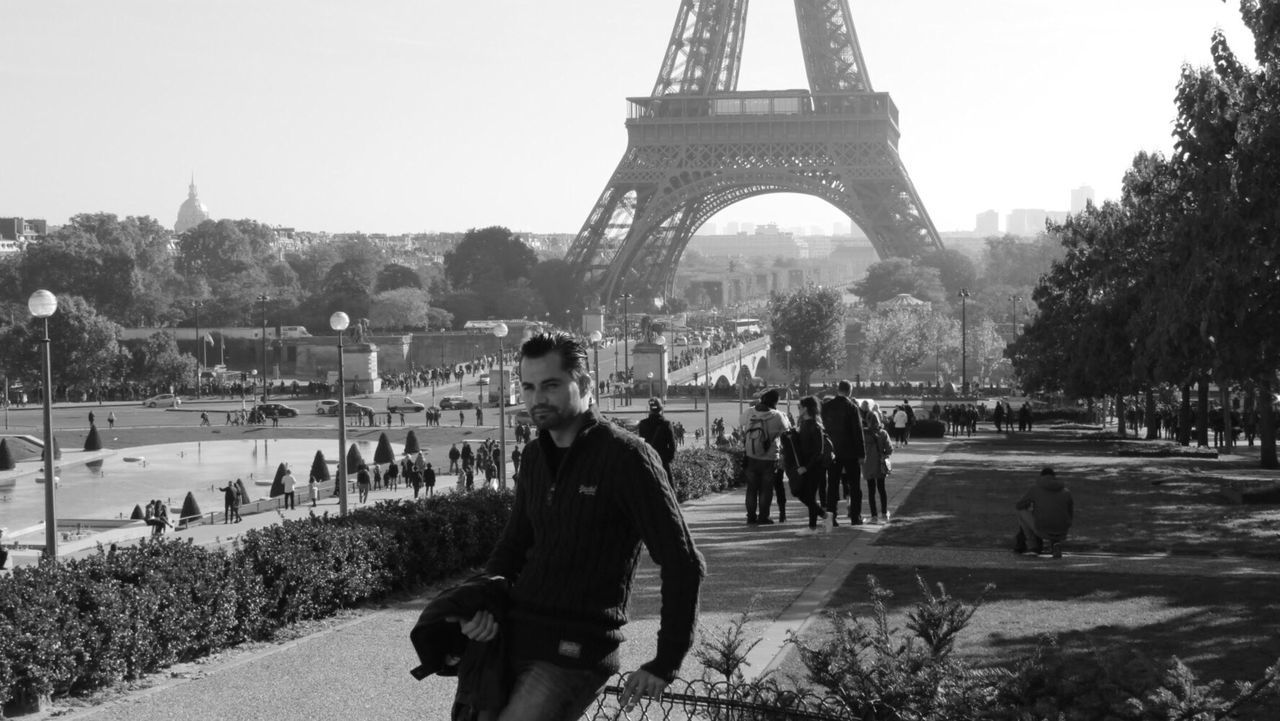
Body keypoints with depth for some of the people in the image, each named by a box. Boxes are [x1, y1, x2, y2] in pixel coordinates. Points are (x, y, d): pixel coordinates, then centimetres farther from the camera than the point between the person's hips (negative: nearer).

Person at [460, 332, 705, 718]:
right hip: (510, 638, 8)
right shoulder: (535, 456, 12)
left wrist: (665, 664, -12)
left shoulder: (626, 456, -10)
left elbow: (684, 564, -11)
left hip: (573, 653, -8)